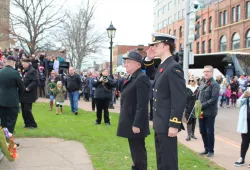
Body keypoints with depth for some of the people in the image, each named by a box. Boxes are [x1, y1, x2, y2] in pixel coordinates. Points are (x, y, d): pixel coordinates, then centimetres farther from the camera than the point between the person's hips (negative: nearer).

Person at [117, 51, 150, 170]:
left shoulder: (141, 78, -18)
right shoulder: (132, 78, 14)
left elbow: (142, 105, -23)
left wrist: (137, 124, -23)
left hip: (135, 123, -10)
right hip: (130, 122, 10)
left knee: (138, 151, 0)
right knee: (135, 151, 18)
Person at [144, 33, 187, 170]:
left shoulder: (174, 67, -17)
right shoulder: (162, 67, 11)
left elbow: (180, 99, -22)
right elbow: (150, 75, 32)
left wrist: (174, 125, -23)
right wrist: (148, 59, 13)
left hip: (167, 125, -9)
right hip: (159, 124, 9)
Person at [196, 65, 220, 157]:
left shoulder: (214, 84, -11)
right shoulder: (202, 83, 11)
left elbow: (214, 99, -19)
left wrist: (202, 105, -19)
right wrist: (197, 105, 1)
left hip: (210, 112, -7)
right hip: (201, 111, 7)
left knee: (209, 132, 3)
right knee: (202, 131, 13)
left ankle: (211, 150, 16)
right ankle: (206, 149, 27)